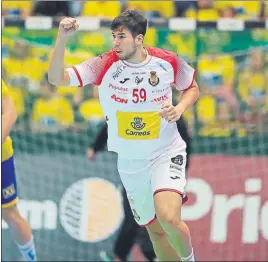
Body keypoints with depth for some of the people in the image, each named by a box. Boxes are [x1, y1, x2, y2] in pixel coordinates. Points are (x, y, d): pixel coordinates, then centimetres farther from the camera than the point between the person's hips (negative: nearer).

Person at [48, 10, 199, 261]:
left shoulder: (168, 61, -10)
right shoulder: (105, 64, -10)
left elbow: (191, 88, 10)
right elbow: (56, 78, -17)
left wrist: (179, 109, -11)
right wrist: (62, 39, -31)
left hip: (166, 154, -3)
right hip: (130, 163, 3)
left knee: (169, 218, -27)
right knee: (156, 231, 12)